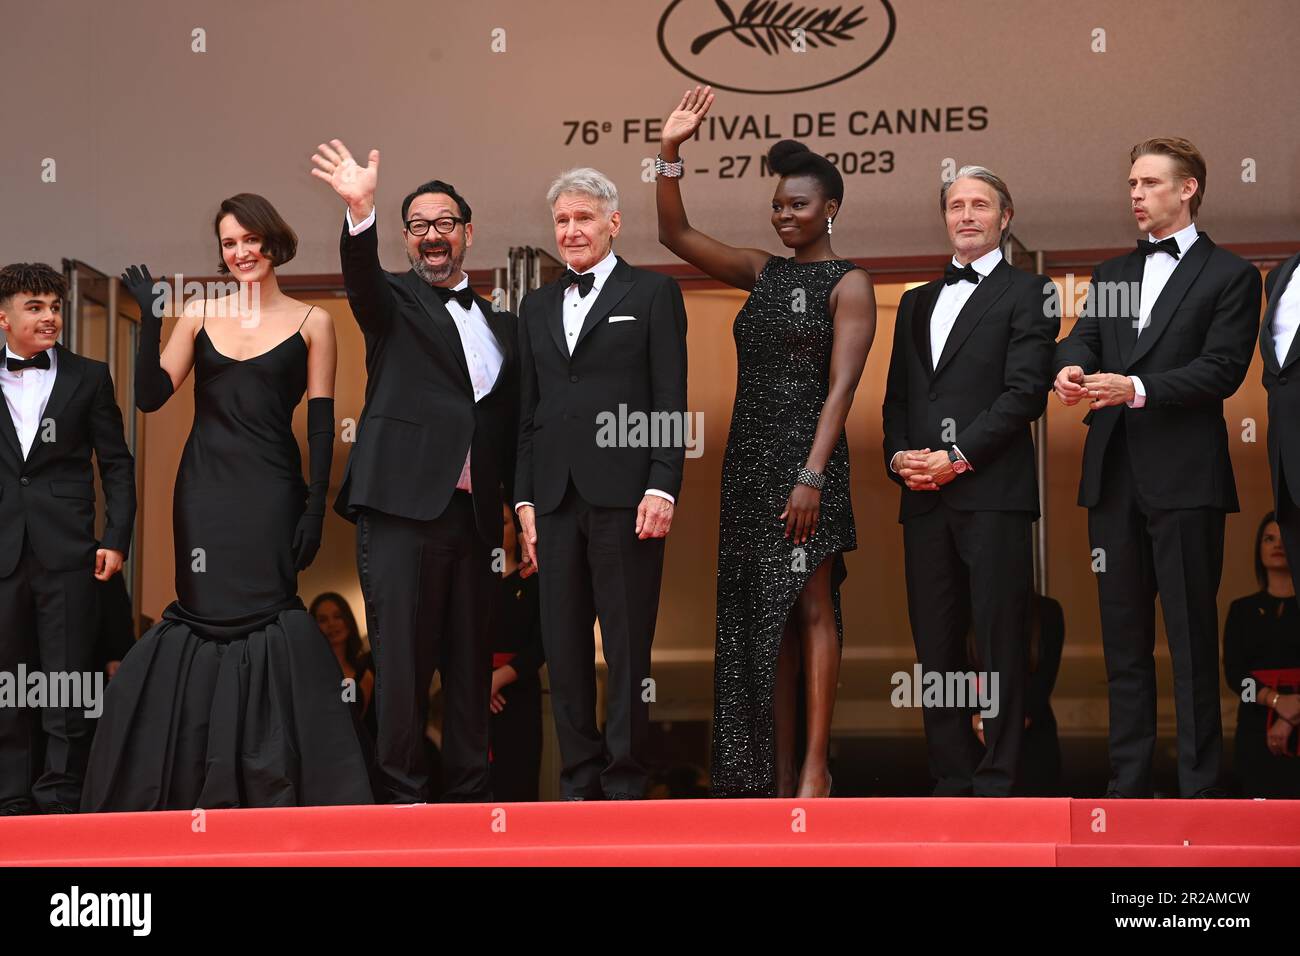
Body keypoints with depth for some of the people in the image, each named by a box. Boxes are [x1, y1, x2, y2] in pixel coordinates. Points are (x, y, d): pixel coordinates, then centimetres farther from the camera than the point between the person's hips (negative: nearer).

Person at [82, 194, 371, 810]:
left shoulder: (311, 322, 4)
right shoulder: (199, 315, 9)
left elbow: (321, 423, 0)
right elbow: (150, 396, 2)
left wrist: (316, 505, -8)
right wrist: (152, 319, -8)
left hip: (270, 494, -2)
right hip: (204, 492, 2)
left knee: (266, 618, -8)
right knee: (207, 619, 0)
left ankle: (273, 789, -1)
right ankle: (208, 790, 9)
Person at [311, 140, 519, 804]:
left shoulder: (499, 323, 20)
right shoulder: (394, 301, 8)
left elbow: (511, 425, 18)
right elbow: (362, 278, -16)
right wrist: (360, 211, -35)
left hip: (475, 515, 4)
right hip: (404, 506, -4)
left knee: (471, 662, 7)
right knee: (402, 659, -5)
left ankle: (469, 793, 13)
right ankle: (404, 793, 0)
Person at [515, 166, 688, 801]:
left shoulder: (653, 294, 5)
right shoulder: (537, 307, 18)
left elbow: (671, 402, -1)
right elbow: (528, 411, 17)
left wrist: (662, 488, -11)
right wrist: (525, 499, 9)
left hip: (625, 496, -4)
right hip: (556, 499, 5)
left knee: (628, 648, -1)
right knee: (563, 648, 5)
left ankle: (624, 782, 6)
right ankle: (579, 779, 13)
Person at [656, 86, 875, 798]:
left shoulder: (848, 284, -4)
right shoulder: (762, 272, 14)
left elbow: (840, 387, -12)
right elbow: (675, 235, 10)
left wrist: (811, 476, -20)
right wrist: (671, 152, -1)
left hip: (807, 458, -6)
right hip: (747, 457, 7)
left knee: (809, 608, -6)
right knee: (757, 616, 6)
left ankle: (815, 767, -3)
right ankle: (774, 771, 10)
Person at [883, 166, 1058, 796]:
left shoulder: (1027, 293, 4)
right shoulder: (918, 302, 22)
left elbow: (1026, 390, -7)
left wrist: (957, 457, -13)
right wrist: (898, 456, 1)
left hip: (992, 492, -6)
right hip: (924, 497, 6)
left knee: (999, 643, -5)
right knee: (935, 644, 5)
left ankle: (996, 783, -2)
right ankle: (951, 780, 11)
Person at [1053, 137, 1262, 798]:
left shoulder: (1229, 275, 1)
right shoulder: (1112, 274, 19)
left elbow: (1223, 368, -9)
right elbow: (1083, 336, 7)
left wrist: (1137, 389, -20)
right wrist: (1072, 366, -17)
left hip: (1184, 477, -6)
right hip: (1113, 476, 6)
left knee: (1192, 638, -3)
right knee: (1123, 637, 9)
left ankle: (1200, 787, 2)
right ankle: (1128, 782, 15)